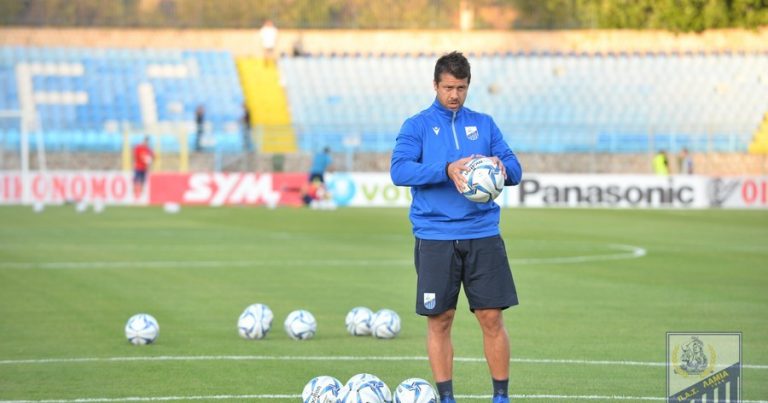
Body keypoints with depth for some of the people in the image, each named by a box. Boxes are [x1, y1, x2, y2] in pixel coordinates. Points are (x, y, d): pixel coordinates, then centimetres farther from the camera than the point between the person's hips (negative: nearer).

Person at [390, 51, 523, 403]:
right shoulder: (417, 126, 3)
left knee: (492, 318, -1)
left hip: (482, 234, 2)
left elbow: (514, 169, 9)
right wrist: (447, 170, -24)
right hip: (435, 238, -2)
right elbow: (399, 170, -12)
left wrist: (502, 167, -16)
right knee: (440, 320, 2)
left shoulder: (483, 124, 12)